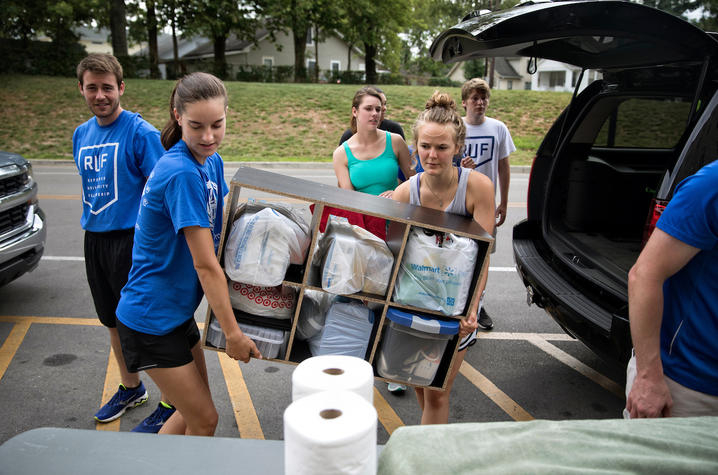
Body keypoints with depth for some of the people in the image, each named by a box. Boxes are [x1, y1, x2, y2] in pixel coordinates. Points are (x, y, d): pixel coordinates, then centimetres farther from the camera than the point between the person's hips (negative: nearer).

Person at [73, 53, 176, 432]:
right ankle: (131, 388, 37)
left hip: (131, 240, -7)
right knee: (114, 320, 18)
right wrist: (90, 223, 18)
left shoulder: (140, 132, -11)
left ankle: (169, 403, 14)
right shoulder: (81, 135, 11)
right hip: (94, 239, 7)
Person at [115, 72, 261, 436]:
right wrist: (233, 333, -18)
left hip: (179, 310, 9)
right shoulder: (182, 173, -26)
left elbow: (225, 220, 16)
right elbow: (206, 265, -24)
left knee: (192, 411, 20)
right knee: (205, 419, 4)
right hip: (151, 319, -9)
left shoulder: (211, 162, 2)